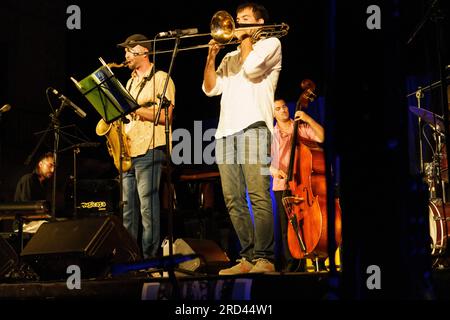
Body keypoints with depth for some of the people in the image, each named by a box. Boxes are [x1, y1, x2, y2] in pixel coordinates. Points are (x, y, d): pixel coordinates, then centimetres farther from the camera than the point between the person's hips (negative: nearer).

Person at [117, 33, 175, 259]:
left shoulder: (160, 79, 0)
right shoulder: (130, 82, 24)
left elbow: (165, 116, -10)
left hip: (149, 151, -8)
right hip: (128, 152, 8)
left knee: (148, 206, -10)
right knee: (127, 207, 6)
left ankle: (149, 256, -8)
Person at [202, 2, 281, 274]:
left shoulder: (270, 43, 11)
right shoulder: (231, 57, 29)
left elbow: (252, 68, -8)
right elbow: (210, 88, 20)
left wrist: (246, 38, 7)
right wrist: (211, 56, 9)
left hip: (253, 126, -7)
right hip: (226, 130, 7)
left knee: (259, 195, -16)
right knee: (233, 200, 1)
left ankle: (264, 258, -18)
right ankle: (248, 258, 4)